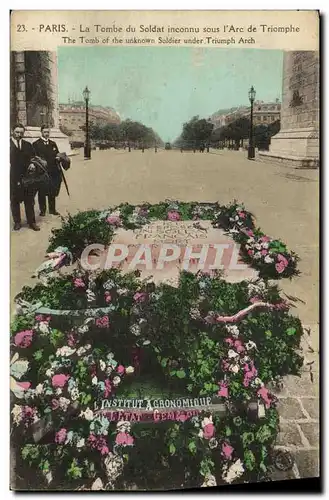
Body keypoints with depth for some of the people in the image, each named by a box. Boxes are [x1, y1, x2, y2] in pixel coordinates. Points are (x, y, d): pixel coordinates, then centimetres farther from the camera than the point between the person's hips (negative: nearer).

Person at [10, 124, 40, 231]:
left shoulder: (28, 145, 12)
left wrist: (32, 164, -6)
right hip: (13, 178, -2)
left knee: (29, 201, 6)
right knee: (14, 201, 7)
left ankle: (31, 222, 14)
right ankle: (17, 222, 18)